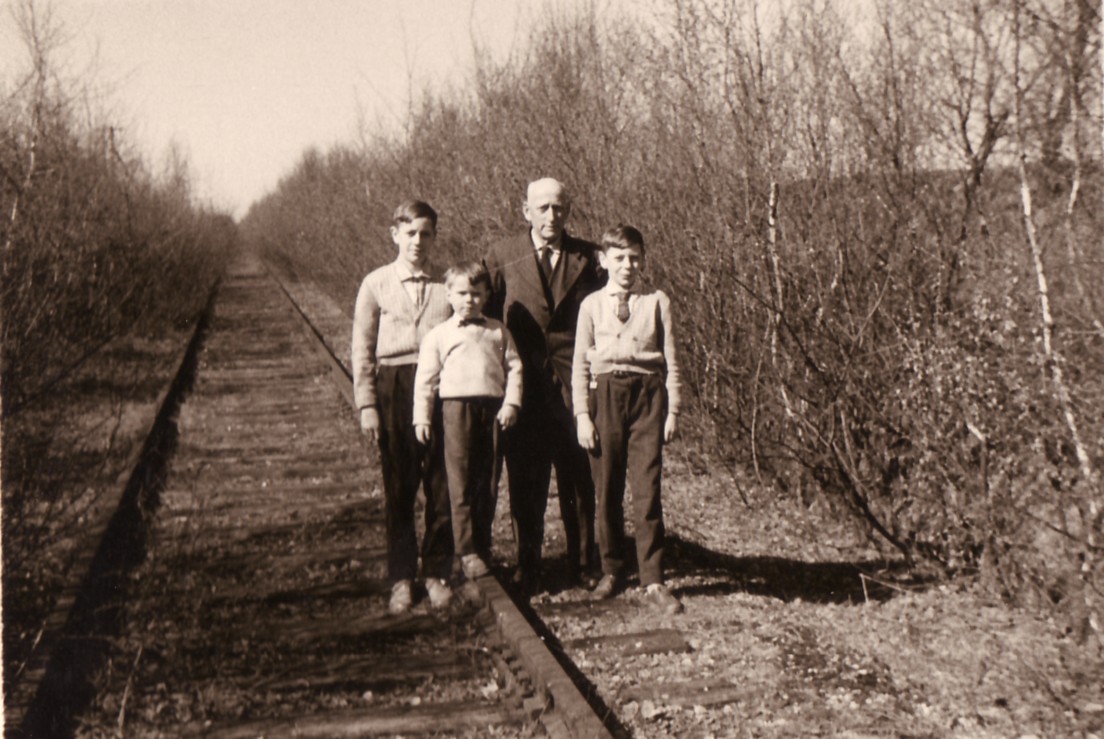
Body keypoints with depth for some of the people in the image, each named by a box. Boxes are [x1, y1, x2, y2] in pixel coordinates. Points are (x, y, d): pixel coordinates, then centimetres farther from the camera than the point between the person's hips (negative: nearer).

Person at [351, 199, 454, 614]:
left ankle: (437, 573, 15)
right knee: (397, 487, 5)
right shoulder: (376, 284, 5)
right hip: (393, 389, 0)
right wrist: (366, 404, -1)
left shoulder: (447, 285, 7)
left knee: (442, 484, 2)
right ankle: (401, 579, 15)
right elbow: (362, 349, 6)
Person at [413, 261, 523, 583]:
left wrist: (511, 403, -3)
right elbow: (425, 378, 5)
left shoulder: (498, 331, 14)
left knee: (487, 483, 7)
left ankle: (483, 547, 16)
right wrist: (422, 417, -2)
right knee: (461, 484, -5)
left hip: (493, 408, 3)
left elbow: (514, 367, 10)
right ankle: (467, 551, -3)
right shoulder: (438, 335, 7)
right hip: (457, 406, -3)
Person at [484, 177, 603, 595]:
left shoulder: (585, 258, 7)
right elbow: (488, 321, 6)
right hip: (523, 385, -1)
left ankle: (582, 565, 17)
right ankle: (527, 572, 13)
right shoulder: (501, 257, 4)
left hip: (573, 385, 1)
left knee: (579, 478, 4)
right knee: (525, 482, 4)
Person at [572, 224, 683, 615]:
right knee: (607, 490, 5)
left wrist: (672, 410, 3)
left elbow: (670, 360, 8)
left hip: (647, 393, -1)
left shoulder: (657, 301, 6)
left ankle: (653, 580, 0)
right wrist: (582, 414, 0)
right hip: (605, 393, 1)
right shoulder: (592, 304, 7)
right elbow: (580, 363, 7)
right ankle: (611, 571, 19)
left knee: (647, 490, -5)